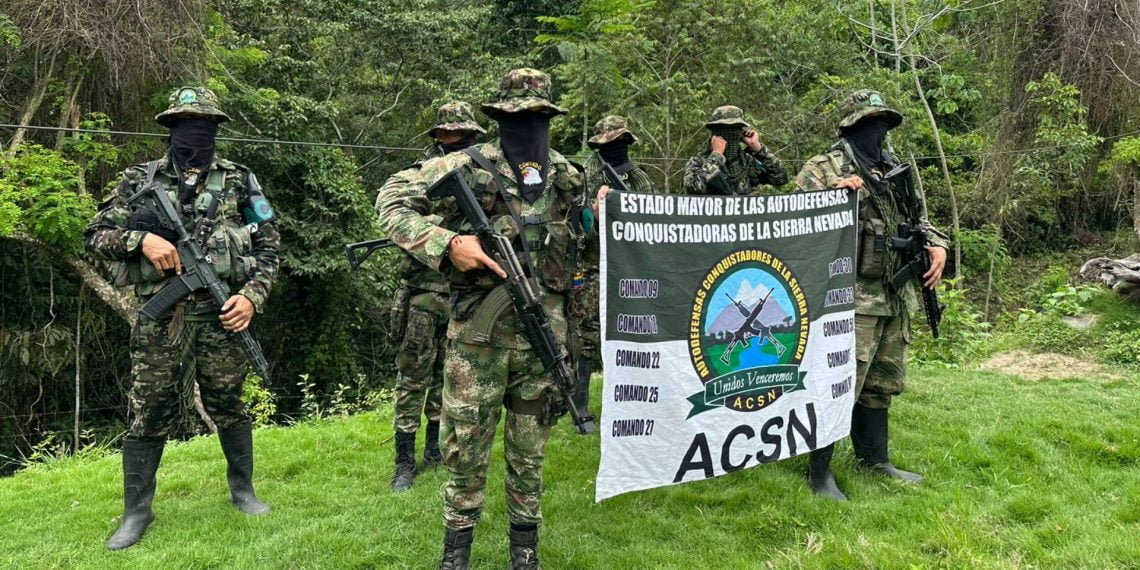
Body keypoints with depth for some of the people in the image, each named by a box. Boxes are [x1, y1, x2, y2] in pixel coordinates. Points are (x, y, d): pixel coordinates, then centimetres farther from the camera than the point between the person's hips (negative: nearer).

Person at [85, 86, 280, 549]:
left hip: (221, 313, 0)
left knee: (228, 408, 10)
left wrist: (252, 296, -7)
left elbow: (269, 246, 5)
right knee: (149, 415, 5)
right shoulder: (141, 180, 7)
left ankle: (242, 490, 28)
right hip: (160, 317, 1)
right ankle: (137, 511, 19)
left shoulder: (239, 181, 6)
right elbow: (97, 235, 7)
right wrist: (141, 238, -12)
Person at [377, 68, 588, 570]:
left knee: (530, 449, 14)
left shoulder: (567, 177, 9)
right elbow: (391, 202, -8)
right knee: (465, 444, 5)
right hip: (479, 332, -3)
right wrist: (445, 244, -19)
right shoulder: (468, 167, -5)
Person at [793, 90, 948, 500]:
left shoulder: (895, 171, 16)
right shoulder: (822, 169, -5)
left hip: (895, 299, 8)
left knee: (882, 383, 17)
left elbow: (918, 218, 23)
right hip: (850, 299, -8)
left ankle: (874, 458, 32)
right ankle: (819, 473, 5)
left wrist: (937, 246, 4)